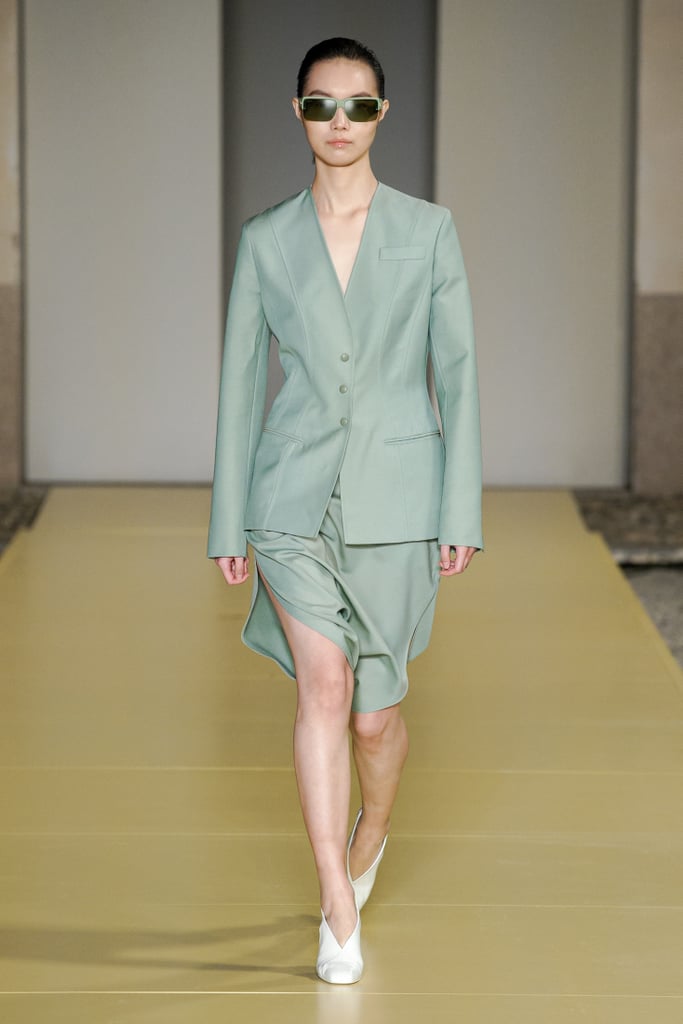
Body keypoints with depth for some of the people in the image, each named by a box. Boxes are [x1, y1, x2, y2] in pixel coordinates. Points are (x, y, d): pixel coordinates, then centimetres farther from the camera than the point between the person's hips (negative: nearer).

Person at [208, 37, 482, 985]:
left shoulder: (428, 230, 2)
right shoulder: (266, 241, 5)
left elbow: (457, 372, 1)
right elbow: (241, 381, 8)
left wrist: (463, 510, -4)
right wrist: (228, 522, 6)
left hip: (395, 500, 0)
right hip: (295, 497, 0)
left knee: (375, 710, 7)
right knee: (324, 683, -16)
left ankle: (371, 833, 41)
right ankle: (340, 915, -13)